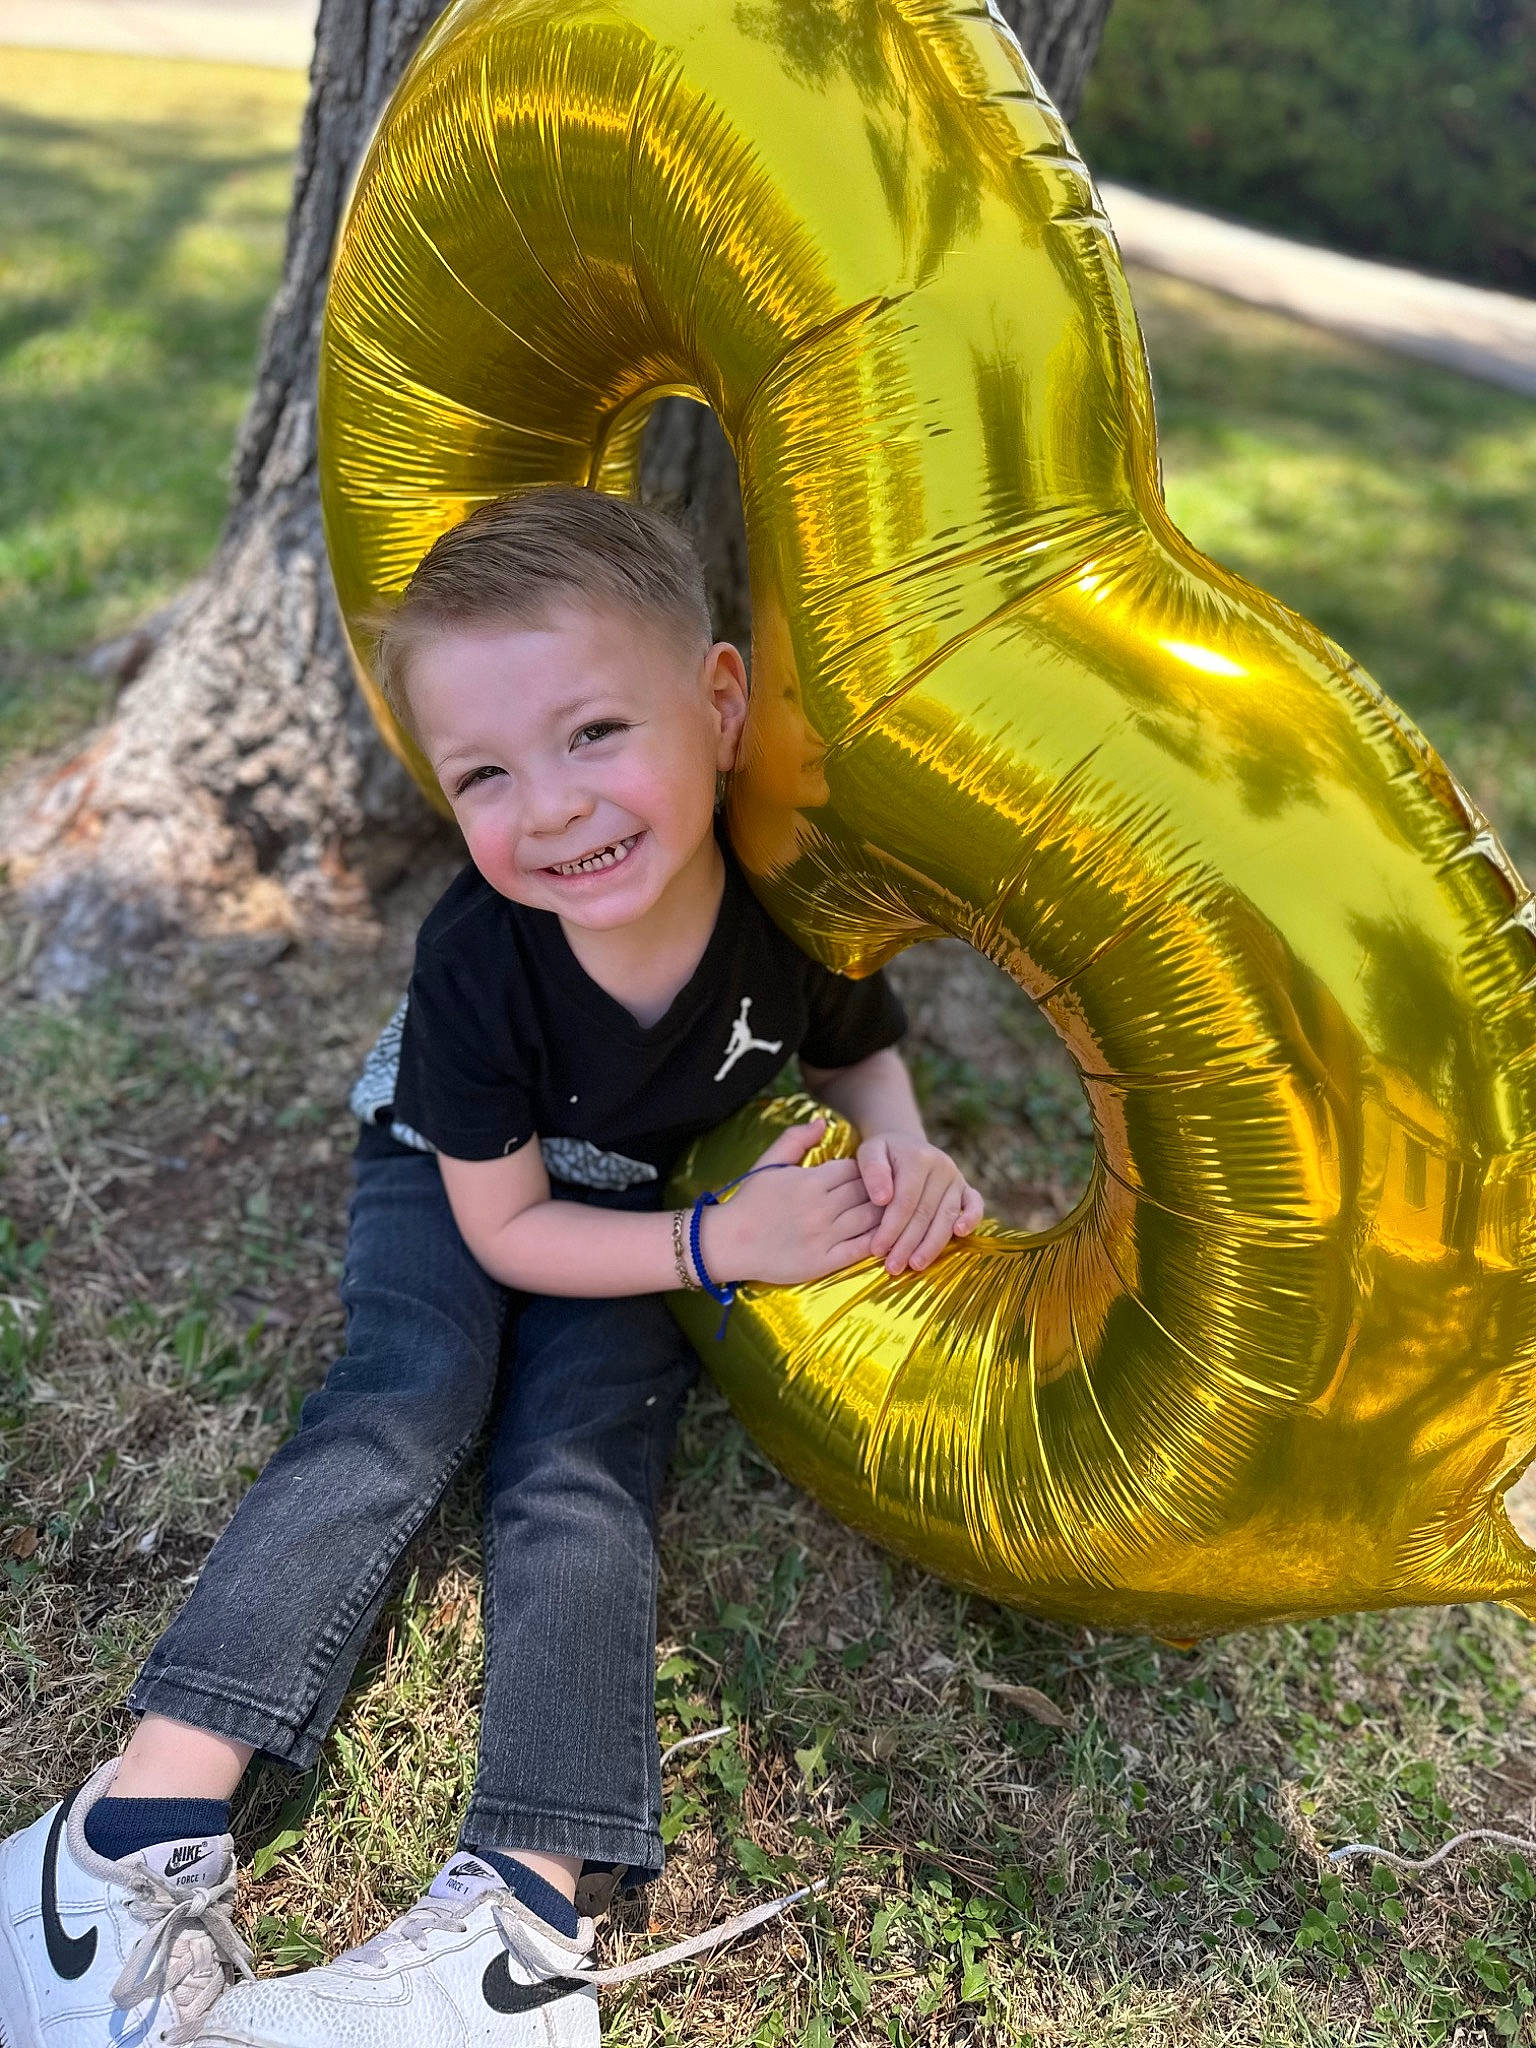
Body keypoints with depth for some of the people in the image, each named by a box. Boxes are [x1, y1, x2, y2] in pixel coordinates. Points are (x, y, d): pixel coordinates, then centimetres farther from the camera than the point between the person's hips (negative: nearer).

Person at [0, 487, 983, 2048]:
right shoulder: (477, 955, -33)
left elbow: (860, 1051, -3)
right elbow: (504, 1226, -20)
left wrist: (900, 1153, -24)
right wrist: (726, 1244, -29)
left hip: (635, 1203, 1)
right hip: (453, 1174, -1)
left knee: (582, 1464, -18)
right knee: (405, 1404, -24)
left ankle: (519, 1909, -23)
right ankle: (148, 1825, -26)